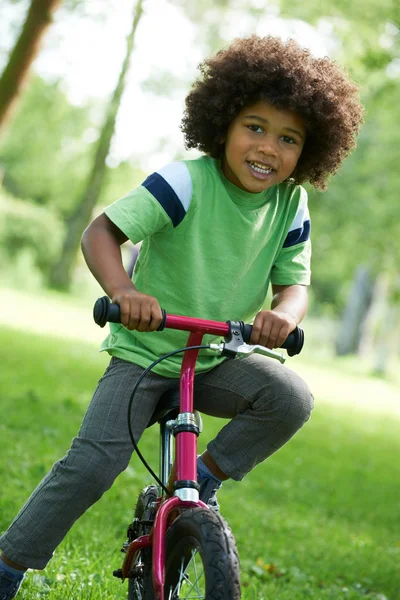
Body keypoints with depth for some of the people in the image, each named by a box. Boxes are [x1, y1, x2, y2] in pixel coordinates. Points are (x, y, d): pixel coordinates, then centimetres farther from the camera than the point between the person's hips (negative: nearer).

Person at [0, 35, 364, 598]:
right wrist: (123, 289, -45)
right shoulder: (185, 182, -20)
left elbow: (294, 283, -5)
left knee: (291, 399, -24)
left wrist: (284, 314, -31)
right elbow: (101, 230, -24)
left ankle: (204, 478, -1)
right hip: (146, 348, -4)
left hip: (221, 357, 4)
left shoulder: (291, 206, -6)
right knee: (92, 463, -17)